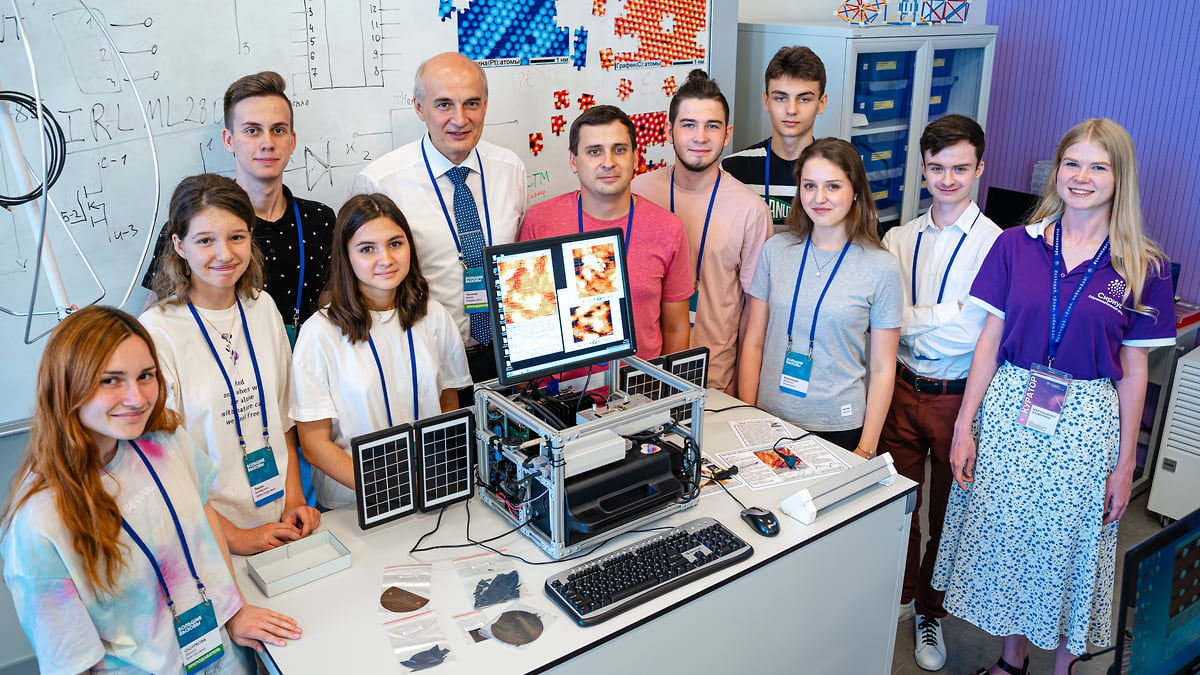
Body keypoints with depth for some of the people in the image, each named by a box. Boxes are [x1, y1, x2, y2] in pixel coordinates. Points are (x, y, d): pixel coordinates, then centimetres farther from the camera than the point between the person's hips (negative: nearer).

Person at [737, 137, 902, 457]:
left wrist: (866, 450, -5)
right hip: (770, 419, 2)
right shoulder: (775, 250, 0)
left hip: (838, 429, -2)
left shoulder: (881, 268, -6)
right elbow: (753, 343, 4)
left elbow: (883, 369, -3)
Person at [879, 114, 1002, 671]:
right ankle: (897, 598, 37)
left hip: (958, 397, -3)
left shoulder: (995, 244, -11)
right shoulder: (898, 239, 3)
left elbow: (969, 332, -19)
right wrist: (940, 318, -15)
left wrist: (910, 319, -11)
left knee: (949, 513, 13)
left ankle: (931, 611, 34)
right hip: (903, 389, 3)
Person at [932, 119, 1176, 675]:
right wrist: (964, 427, -2)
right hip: (1009, 410, 1)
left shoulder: (1141, 268, -3)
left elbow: (1133, 371, 0)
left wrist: (1125, 466, 1)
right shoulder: (1016, 244, -1)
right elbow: (990, 339, 0)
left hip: (1086, 423, -1)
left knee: (1067, 550, 11)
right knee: (1004, 541, 12)